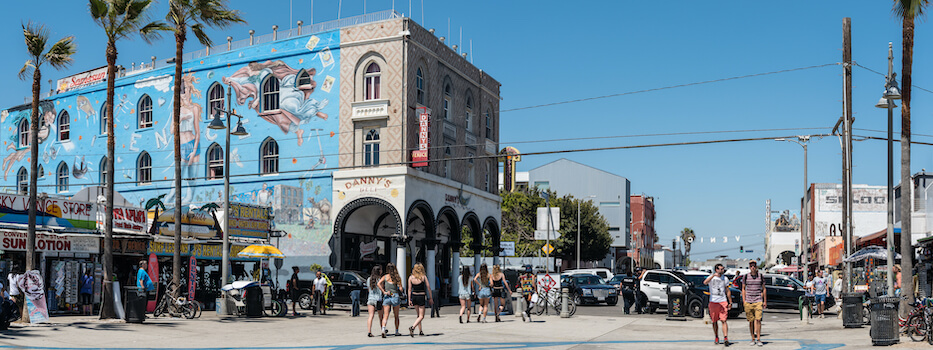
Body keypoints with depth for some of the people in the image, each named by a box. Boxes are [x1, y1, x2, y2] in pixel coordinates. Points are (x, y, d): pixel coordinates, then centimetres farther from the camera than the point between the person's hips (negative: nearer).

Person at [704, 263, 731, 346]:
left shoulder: (725, 279, 11)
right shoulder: (711, 277, 1)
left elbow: (728, 291, 17)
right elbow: (705, 282, -22)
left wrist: (730, 302, 13)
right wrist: (713, 275, -31)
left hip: (723, 302, 1)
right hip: (713, 302, -1)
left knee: (724, 320, -10)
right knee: (714, 321, 7)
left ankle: (725, 338, -17)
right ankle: (716, 337, 21)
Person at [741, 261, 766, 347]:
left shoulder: (761, 276, 5)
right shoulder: (745, 276, 4)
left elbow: (764, 289, 12)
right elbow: (743, 289, 9)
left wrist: (765, 301, 10)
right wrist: (744, 301, 3)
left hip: (758, 301, -1)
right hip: (748, 301, 1)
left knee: (758, 320, -10)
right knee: (751, 321, 3)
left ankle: (758, 339, -6)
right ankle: (753, 339, 11)